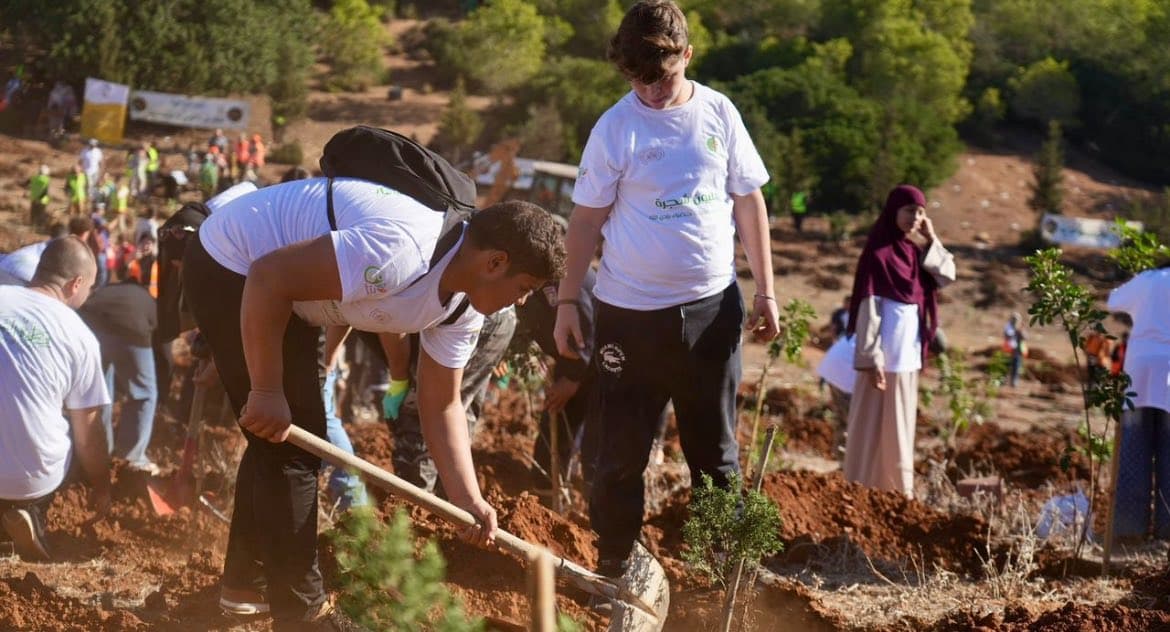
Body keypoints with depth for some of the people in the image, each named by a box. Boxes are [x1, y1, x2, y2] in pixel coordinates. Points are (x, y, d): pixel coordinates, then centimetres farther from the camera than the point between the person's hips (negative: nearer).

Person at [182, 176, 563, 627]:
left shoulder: (464, 306, -4)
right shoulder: (402, 251, -35)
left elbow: (441, 406, 6)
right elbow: (268, 278, -34)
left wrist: (469, 501, -6)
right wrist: (267, 391, -27)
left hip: (285, 291, 10)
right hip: (233, 269, -10)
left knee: (292, 436, 19)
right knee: (289, 445, -6)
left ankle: (248, 582, 35)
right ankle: (300, 615, 5)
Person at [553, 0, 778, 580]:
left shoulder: (719, 114, 0)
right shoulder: (615, 129, -7)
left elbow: (749, 202, 7)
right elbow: (587, 218, -2)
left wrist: (765, 289, 4)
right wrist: (567, 301, -5)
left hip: (711, 307, 2)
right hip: (630, 312, -2)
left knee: (716, 450, 11)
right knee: (622, 454, 4)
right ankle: (613, 569, 15)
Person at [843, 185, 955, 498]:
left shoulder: (913, 251, 11)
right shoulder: (879, 253, -12)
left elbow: (948, 276, 8)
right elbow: (869, 308, -16)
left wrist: (931, 240, 0)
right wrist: (871, 358, -20)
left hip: (909, 354, 8)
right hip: (886, 354, -8)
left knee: (900, 423, 13)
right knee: (876, 423, -4)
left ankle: (897, 486, 20)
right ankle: (868, 488, 0)